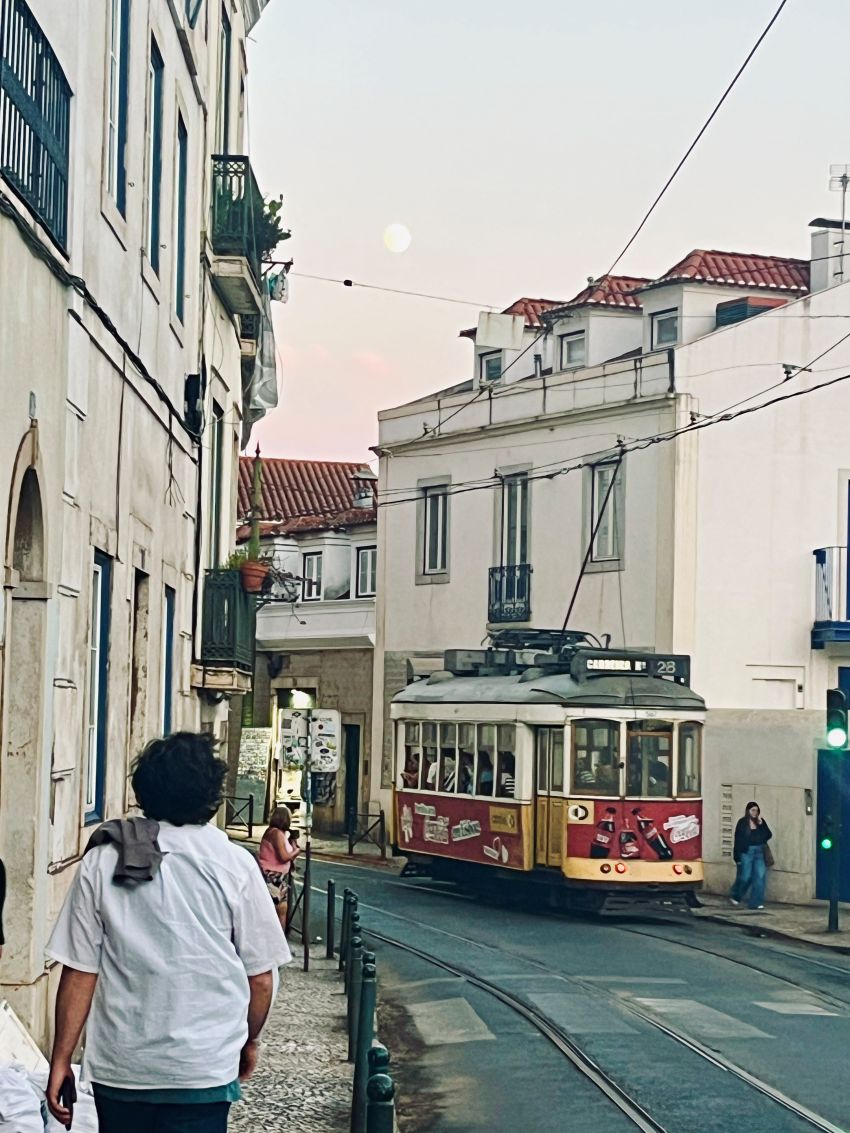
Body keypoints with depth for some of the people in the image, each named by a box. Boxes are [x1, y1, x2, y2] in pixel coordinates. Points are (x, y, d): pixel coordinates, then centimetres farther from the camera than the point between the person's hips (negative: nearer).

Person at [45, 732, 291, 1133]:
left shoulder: (102, 862, -3)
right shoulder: (234, 865, -6)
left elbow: (79, 973, -5)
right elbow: (261, 978, -2)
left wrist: (61, 1061, 3)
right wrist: (249, 1041, 15)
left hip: (118, 1069, 2)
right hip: (203, 1070, -2)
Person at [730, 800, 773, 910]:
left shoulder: (760, 822, 9)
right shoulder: (742, 823, -3)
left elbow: (768, 835, 3)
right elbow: (738, 839, -5)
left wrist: (761, 824, -11)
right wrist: (738, 857, -9)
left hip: (759, 852, 4)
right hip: (746, 852, -4)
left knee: (760, 876, -7)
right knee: (745, 876, 0)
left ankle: (756, 902, -3)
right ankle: (735, 896, 26)